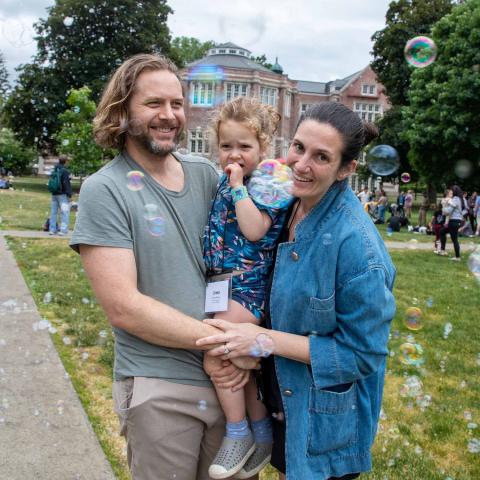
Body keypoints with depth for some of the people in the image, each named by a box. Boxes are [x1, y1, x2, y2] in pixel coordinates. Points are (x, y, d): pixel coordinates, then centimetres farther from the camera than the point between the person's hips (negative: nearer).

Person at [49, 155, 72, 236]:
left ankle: (52, 229, 16)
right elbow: (66, 183, -18)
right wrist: (69, 195, -16)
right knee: (65, 212, -3)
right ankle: (63, 230, -8)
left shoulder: (54, 171, 11)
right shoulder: (65, 171, -14)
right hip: (62, 195, -7)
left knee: (53, 212, 12)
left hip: (54, 194, 8)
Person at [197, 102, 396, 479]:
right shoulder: (289, 205, -6)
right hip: (282, 397, 6)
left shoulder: (356, 243, -28)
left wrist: (265, 340, -24)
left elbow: (363, 354, -21)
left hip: (327, 421, -6)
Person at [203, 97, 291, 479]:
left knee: (216, 356, -13)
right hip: (221, 283, 8)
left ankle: (239, 434, 6)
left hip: (247, 284, -8)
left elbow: (254, 230, -24)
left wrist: (239, 187, -19)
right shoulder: (223, 181, 13)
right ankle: (262, 432, 26)